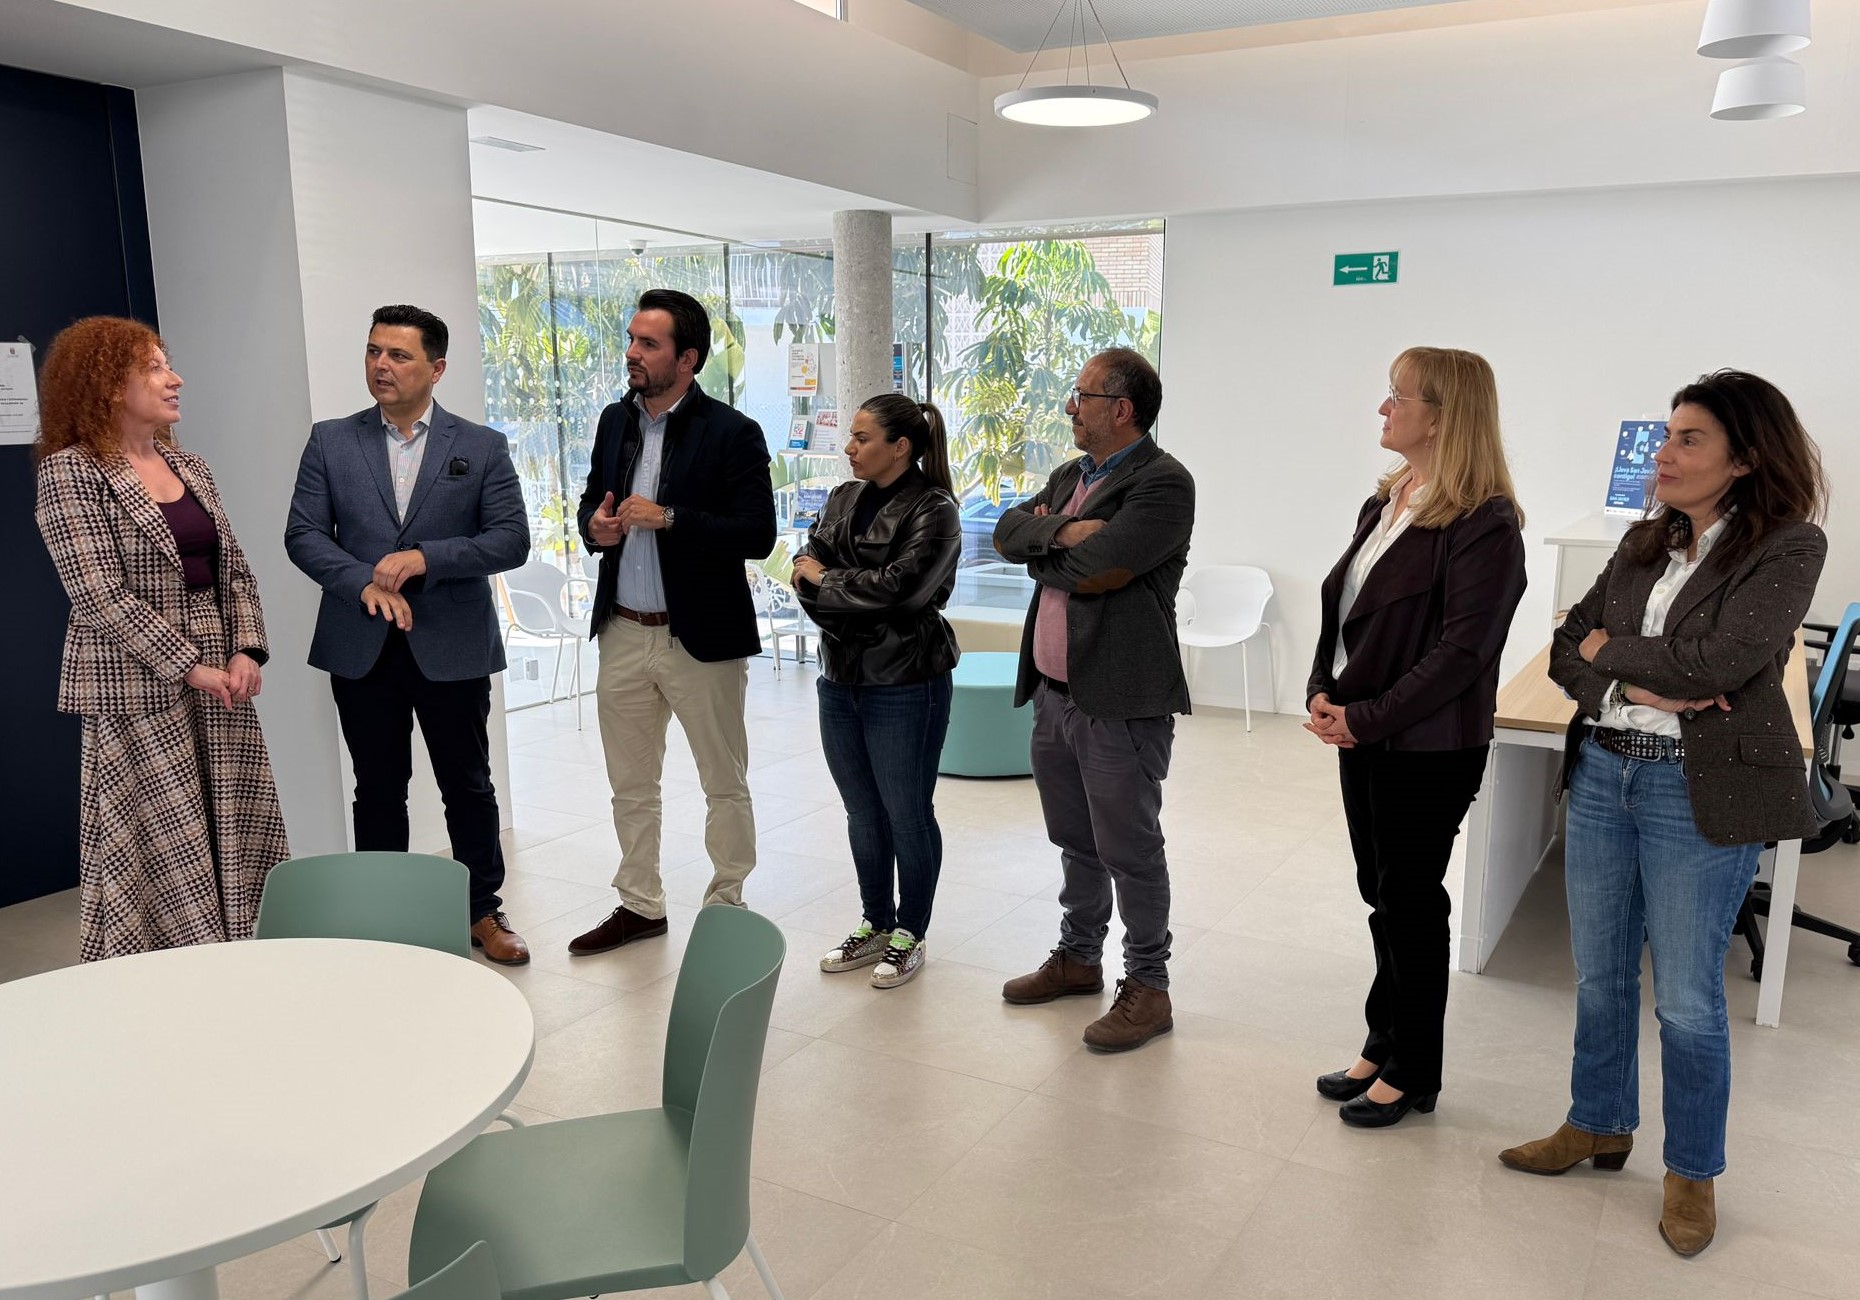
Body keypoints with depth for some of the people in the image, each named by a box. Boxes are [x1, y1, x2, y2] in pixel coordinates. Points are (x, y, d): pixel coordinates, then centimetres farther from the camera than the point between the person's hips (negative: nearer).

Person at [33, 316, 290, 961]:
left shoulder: (190, 468, 12)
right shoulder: (71, 471, -7)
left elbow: (235, 571, 12)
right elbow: (99, 596, -14)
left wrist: (247, 650, -3)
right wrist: (188, 667, -16)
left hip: (218, 686, 6)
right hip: (136, 696, -6)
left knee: (235, 846, 7)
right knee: (159, 861, 0)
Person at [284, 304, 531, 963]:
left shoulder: (483, 447, 1)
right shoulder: (330, 442, 5)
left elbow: (511, 539, -6)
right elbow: (302, 534, 0)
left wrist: (424, 558, -18)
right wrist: (366, 582, -17)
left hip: (452, 648, -1)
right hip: (362, 650, 1)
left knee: (468, 786, 9)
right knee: (379, 790, 12)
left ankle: (483, 910, 25)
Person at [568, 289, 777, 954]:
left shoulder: (732, 433, -11)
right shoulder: (614, 421, 8)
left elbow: (757, 534, -16)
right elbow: (592, 502, 18)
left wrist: (669, 518, -23)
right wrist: (596, 526, -5)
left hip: (701, 637, -6)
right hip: (622, 632, 6)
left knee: (725, 785, 9)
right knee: (631, 785, 16)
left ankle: (726, 906, 25)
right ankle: (639, 904, 32)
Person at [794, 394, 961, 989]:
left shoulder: (933, 510, -11)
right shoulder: (844, 499, 11)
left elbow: (900, 584, -22)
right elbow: (807, 570, 4)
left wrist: (826, 581, -9)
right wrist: (858, 597, -15)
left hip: (904, 687, -6)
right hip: (841, 678, 7)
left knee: (907, 813, 6)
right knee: (862, 812, 16)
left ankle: (909, 934, 23)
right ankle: (875, 924, 32)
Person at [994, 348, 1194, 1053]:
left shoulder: (1162, 482, -14)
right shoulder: (1070, 476, 15)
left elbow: (1096, 569, -24)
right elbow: (1008, 531, 4)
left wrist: (1042, 554, -4)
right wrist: (1061, 532, -14)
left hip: (1119, 702, -8)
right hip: (1054, 694, 8)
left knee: (1129, 850, 3)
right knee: (1076, 841, 21)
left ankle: (1147, 987, 19)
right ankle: (1078, 957, 38)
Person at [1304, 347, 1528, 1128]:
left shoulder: (1484, 525, -17)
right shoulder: (1386, 502, 9)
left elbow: (1462, 649, -21)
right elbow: (1341, 603, 11)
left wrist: (1367, 718, -20)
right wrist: (1325, 695, -3)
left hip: (1427, 748, -8)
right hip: (1361, 733, 8)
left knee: (1410, 901, 5)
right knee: (1382, 893, 17)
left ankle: (1412, 1073, 22)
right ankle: (1384, 1047, 32)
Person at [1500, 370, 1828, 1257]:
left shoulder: (1789, 546, -9)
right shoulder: (1645, 542, 8)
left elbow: (1716, 662, -21)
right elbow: (1566, 649, 5)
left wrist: (1610, 651, -7)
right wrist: (1635, 687, -14)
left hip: (1700, 792, -5)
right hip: (1601, 773, 6)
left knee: (1687, 999, 5)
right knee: (1599, 975, 16)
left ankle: (1693, 1173, 25)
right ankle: (1598, 1127, 35)